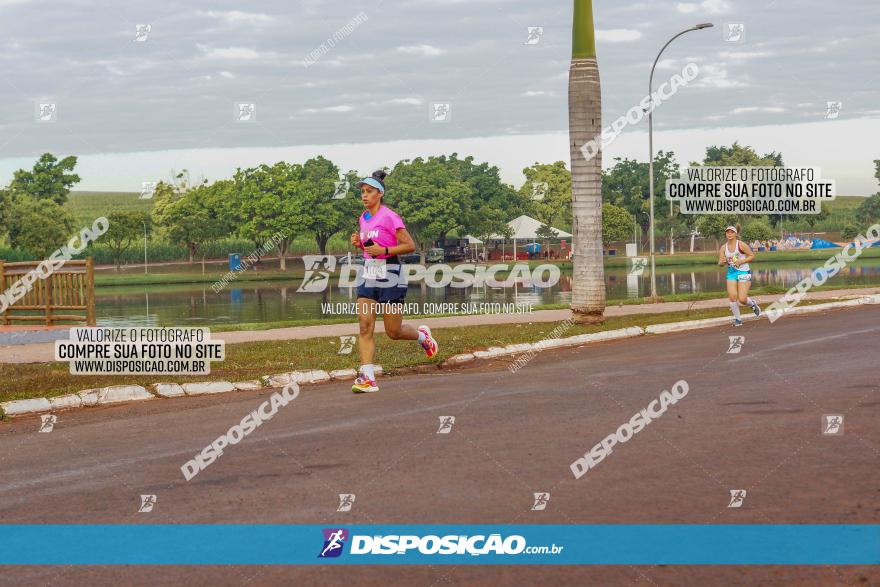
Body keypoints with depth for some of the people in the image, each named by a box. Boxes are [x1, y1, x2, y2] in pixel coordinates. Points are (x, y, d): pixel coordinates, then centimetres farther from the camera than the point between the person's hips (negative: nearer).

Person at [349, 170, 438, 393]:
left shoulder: (389, 216, -12)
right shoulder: (363, 218, 11)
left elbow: (410, 246, -13)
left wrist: (383, 250, -23)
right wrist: (359, 242, 5)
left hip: (389, 277, -7)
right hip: (369, 277, 7)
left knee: (393, 332, 2)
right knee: (365, 327, -8)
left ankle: (422, 335, 34)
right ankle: (367, 378, -11)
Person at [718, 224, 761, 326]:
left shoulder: (741, 245, -11)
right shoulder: (724, 247, 1)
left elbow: (752, 256, -6)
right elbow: (720, 263, 4)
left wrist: (741, 261, -19)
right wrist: (722, 262, -21)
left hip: (743, 272, -4)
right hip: (731, 273, 4)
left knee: (742, 299, -9)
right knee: (732, 296, -10)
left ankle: (753, 304, 27)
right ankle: (737, 319, 6)